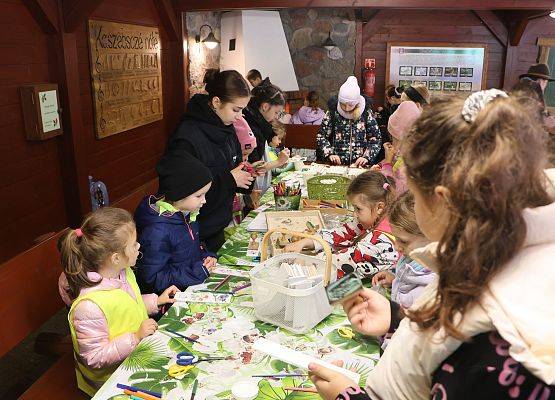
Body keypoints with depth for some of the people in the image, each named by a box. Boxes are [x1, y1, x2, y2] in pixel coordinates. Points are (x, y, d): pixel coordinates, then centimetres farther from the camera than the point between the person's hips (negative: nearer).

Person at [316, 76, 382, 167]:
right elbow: (321, 136, 6)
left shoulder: (366, 114, 2)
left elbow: (376, 139, 5)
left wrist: (367, 156, -10)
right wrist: (329, 153, -9)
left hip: (361, 165, 0)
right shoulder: (332, 112, 2)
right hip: (336, 164, 1)